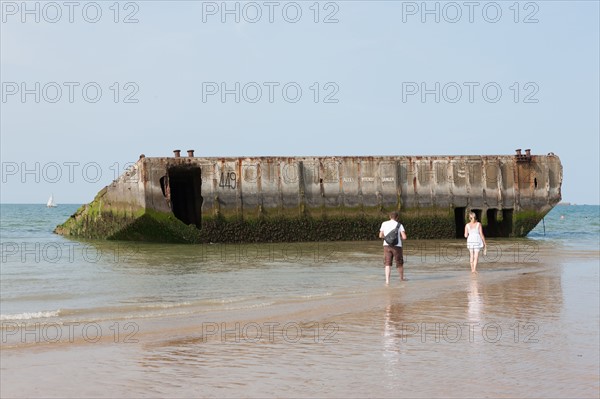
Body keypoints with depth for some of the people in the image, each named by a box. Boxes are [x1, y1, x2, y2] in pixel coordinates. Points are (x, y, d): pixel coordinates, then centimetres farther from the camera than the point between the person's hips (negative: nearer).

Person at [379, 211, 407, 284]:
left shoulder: (384, 224, 8)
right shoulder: (399, 225, 1)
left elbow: (380, 236, 13)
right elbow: (404, 237, -6)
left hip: (387, 245, 1)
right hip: (397, 246, -1)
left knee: (387, 264, -1)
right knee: (400, 263, 17)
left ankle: (387, 280, -18)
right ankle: (402, 278, 35)